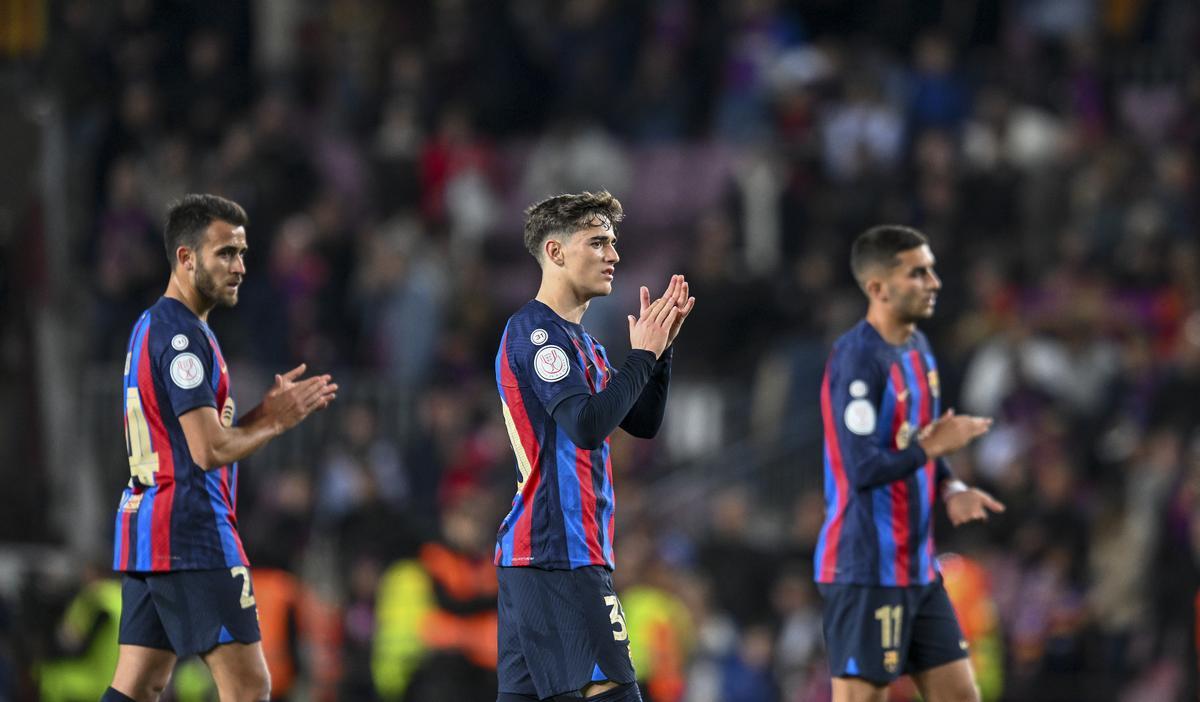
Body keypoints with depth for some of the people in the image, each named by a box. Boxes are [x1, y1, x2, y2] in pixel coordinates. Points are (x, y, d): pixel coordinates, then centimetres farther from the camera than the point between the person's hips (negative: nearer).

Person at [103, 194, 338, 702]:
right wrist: (275, 423, -3)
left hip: (145, 532, 10)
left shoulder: (152, 327, 18)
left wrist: (267, 410, 11)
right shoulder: (183, 335, -14)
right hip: (191, 534, -10)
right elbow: (210, 450, -19)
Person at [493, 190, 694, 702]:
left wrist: (661, 346, 7)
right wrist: (642, 356, -12)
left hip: (531, 553, 10)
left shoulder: (576, 338, 21)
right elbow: (587, 424, -21)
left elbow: (643, 423, 19)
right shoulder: (535, 330, -10)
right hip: (558, 554, -10)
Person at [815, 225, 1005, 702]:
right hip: (866, 570, -9)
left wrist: (950, 488, 3)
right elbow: (864, 469, -25)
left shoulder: (916, 348, 11)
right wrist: (931, 447, -13)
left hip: (917, 568, 9)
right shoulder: (858, 358, -18)